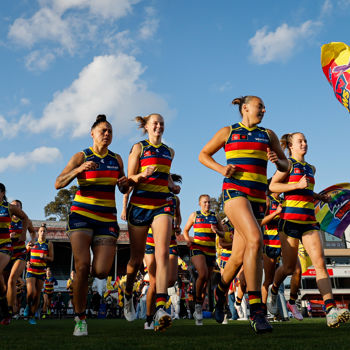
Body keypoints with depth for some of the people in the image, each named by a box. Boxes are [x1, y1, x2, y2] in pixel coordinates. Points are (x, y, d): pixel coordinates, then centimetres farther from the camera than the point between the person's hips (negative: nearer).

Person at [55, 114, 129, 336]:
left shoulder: (116, 159, 12)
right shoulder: (81, 157, 1)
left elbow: (123, 190, 20)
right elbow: (58, 184, -7)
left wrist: (125, 183, -3)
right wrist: (79, 170, -22)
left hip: (107, 219, 3)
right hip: (81, 216, -3)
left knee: (101, 272, -10)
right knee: (82, 266, -18)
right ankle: (80, 319, 0)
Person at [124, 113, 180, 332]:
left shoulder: (169, 151, 17)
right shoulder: (139, 147, 4)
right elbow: (130, 179, 0)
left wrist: (173, 186, 12)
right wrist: (143, 175, -20)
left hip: (163, 205, 2)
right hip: (140, 204, -2)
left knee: (163, 253, -18)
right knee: (137, 257, 6)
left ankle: (161, 307, -24)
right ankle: (128, 293, 35)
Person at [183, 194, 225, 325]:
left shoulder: (215, 216, 11)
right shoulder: (194, 215, 7)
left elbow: (223, 234, 15)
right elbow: (185, 230, 17)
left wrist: (217, 232, -7)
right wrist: (188, 240, -3)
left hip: (210, 251, 3)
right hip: (197, 249, -3)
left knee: (206, 282, 5)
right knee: (203, 274, -29)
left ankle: (197, 312, 20)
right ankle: (197, 303, -9)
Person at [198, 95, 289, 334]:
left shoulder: (268, 135, 18)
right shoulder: (228, 132, 10)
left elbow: (286, 165, 22)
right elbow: (203, 155, 16)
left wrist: (277, 160, -2)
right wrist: (221, 168, -3)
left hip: (258, 197, 4)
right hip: (235, 191, -4)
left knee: (239, 256, 5)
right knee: (255, 240, -28)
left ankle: (220, 292, 33)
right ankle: (256, 310, -25)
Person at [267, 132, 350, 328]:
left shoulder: (311, 168, 20)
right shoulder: (288, 164, 1)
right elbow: (273, 186, -9)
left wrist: (320, 197, 16)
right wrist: (298, 185, -18)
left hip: (309, 221, 5)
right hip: (290, 218, -5)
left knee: (320, 262, -12)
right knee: (289, 268, 3)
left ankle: (331, 310, -19)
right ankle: (274, 291, 33)